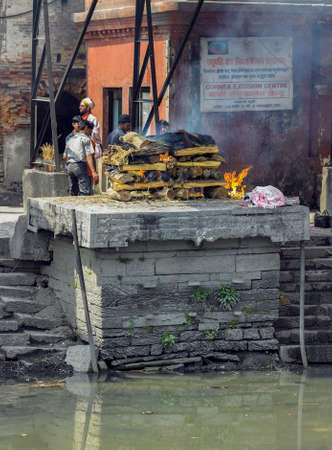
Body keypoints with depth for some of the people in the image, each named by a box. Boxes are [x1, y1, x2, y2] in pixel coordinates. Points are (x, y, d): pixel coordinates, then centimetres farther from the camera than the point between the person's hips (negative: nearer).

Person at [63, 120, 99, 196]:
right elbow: (88, 156, -11)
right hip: (80, 166, -7)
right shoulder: (85, 138, -1)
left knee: (74, 192, 10)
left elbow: (65, 157, 22)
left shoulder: (70, 139, 21)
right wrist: (93, 172, -15)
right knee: (85, 191, -12)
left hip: (69, 166, 8)